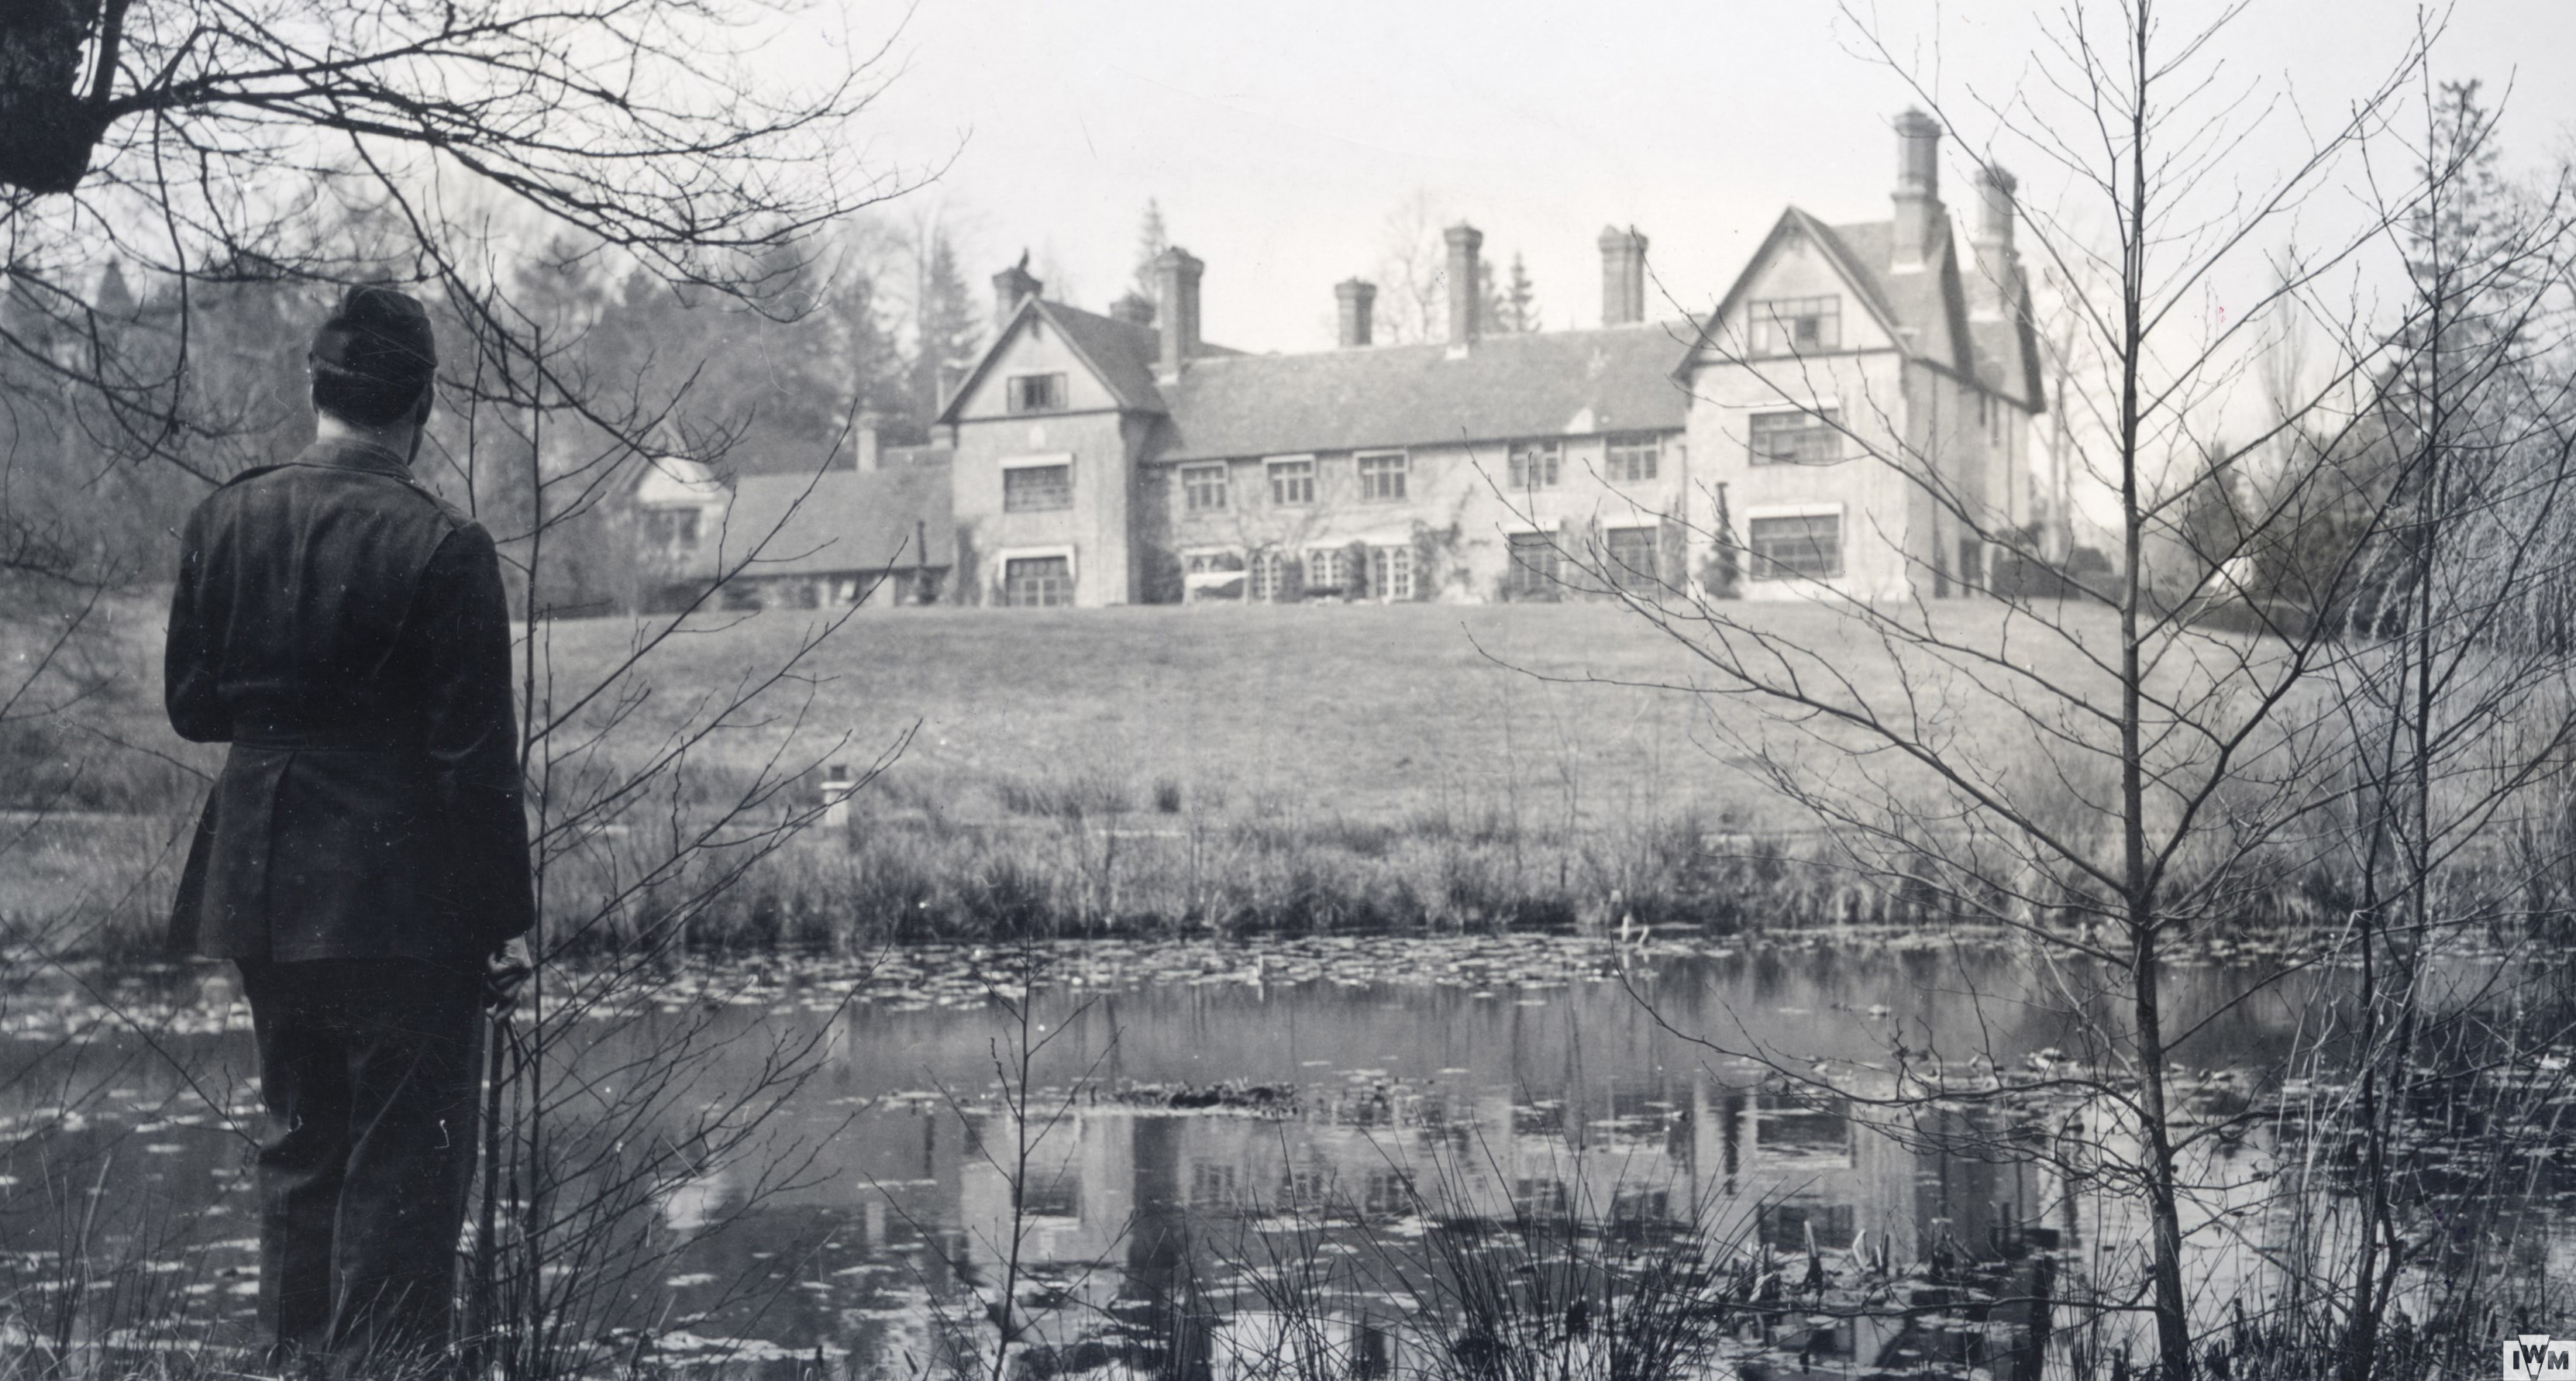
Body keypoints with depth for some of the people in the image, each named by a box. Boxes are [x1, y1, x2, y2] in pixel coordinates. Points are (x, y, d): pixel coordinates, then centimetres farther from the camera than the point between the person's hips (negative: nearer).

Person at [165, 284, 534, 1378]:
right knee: (404, 1158, 4)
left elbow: (191, 705, 7)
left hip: (262, 883, 6)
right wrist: (505, 918, -8)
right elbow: (475, 753, -14)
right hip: (403, 896, -6)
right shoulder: (443, 546, -15)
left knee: (300, 1137, 19)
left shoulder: (223, 520, 0)